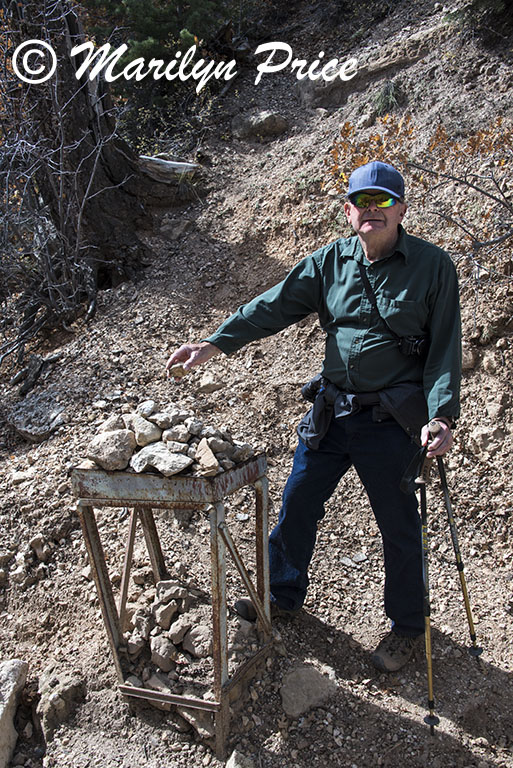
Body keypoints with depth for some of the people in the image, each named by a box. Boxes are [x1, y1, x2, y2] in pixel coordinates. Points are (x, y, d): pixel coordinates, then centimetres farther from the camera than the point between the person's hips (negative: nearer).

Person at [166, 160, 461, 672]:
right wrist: (216, 342, -10)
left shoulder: (432, 266, -6)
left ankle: (407, 625, 36)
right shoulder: (330, 261, 4)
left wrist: (441, 416, -19)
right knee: (296, 506, 14)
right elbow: (273, 306, 0)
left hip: (393, 422, -4)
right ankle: (283, 595, 40)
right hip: (330, 412, 4)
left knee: (399, 527, 10)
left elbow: (445, 346, -7)